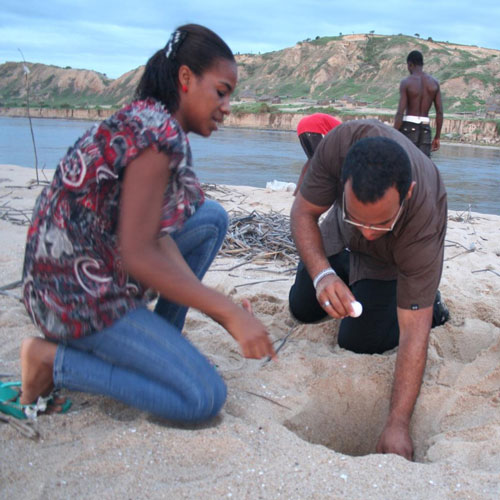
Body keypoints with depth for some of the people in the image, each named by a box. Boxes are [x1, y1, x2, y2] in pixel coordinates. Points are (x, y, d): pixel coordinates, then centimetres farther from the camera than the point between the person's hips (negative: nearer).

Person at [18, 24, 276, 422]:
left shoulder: (145, 119, 9)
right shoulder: (159, 131, -21)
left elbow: (155, 235, 3)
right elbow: (139, 255, -25)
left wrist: (218, 306, -4)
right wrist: (229, 312, -20)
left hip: (89, 269, 10)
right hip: (79, 296, -10)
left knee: (213, 217, 14)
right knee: (205, 398, -9)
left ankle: (161, 340, 14)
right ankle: (54, 360, -3)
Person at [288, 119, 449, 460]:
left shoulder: (424, 230, -45)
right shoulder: (343, 142, -42)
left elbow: (413, 336, -40)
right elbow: (303, 213, -26)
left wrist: (397, 426, -42)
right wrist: (322, 274, -44)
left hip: (396, 255, -3)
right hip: (340, 236, 4)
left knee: (359, 341, -13)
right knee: (302, 310, 12)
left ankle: (430, 302, 11)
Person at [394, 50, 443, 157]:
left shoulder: (406, 82, -6)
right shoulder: (434, 82, 6)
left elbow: (400, 112, -13)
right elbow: (440, 112, 4)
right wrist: (437, 137, 10)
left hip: (409, 127, -3)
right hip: (425, 129, 3)